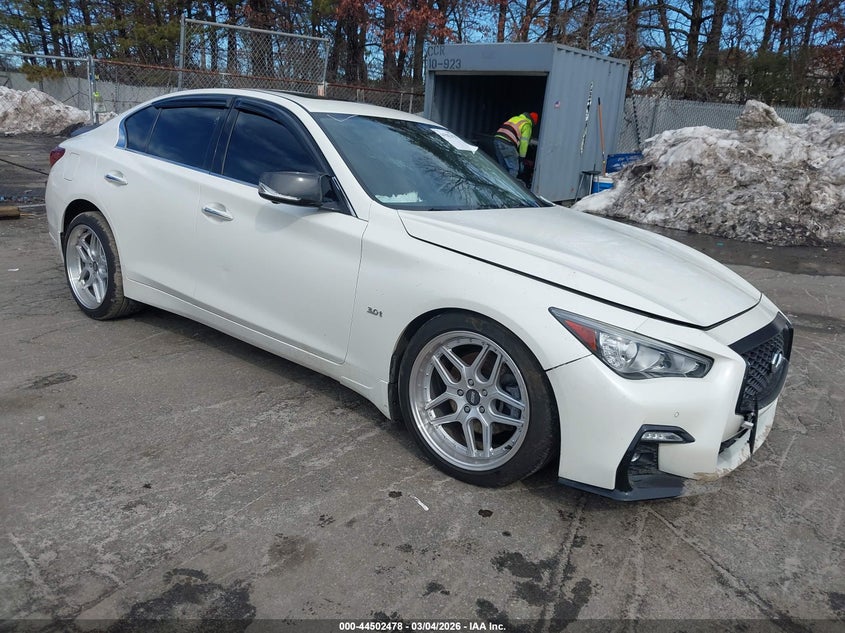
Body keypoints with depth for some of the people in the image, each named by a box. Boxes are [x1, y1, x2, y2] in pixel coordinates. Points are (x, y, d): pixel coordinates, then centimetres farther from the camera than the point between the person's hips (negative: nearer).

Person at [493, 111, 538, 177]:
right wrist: (521, 157, 4)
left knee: (503, 167, 18)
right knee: (514, 169, -1)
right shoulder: (527, 125, 5)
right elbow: (524, 142, -1)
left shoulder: (515, 118, 27)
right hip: (507, 144, -8)